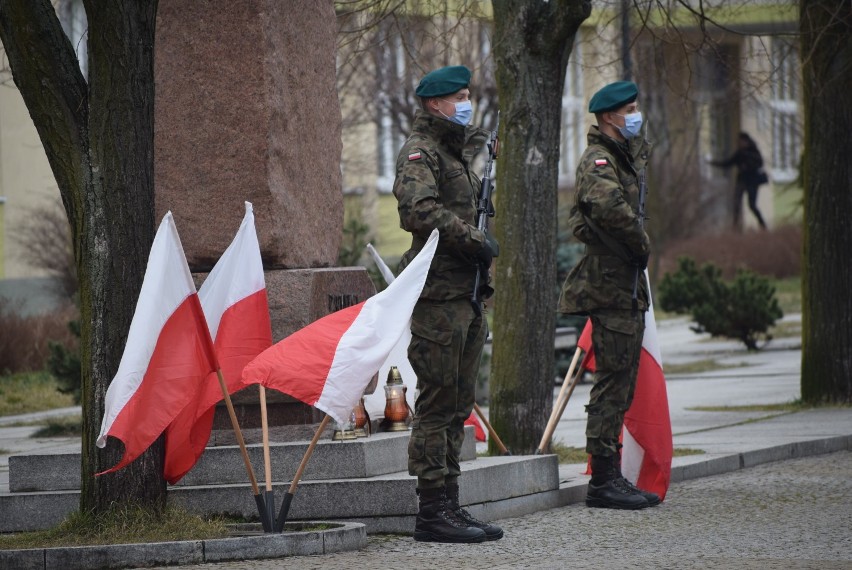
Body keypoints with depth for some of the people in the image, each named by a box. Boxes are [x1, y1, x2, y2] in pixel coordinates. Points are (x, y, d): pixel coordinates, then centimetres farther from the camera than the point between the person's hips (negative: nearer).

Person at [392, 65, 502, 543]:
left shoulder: (462, 150, 21)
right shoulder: (420, 153, -8)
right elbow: (419, 211, -25)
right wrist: (476, 240, -19)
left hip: (467, 294, 10)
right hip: (439, 293, -10)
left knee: (459, 405, 11)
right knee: (437, 404, -8)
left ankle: (450, 505, 15)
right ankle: (433, 512, -8)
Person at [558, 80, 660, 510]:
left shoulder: (627, 154, 17)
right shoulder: (597, 161, -13)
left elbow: (644, 150, 42)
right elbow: (608, 204, -33)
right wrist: (642, 243, -19)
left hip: (629, 285, 10)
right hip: (610, 285, -10)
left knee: (622, 384, 12)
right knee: (612, 381, -9)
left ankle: (612, 478, 17)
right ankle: (603, 480, -7)